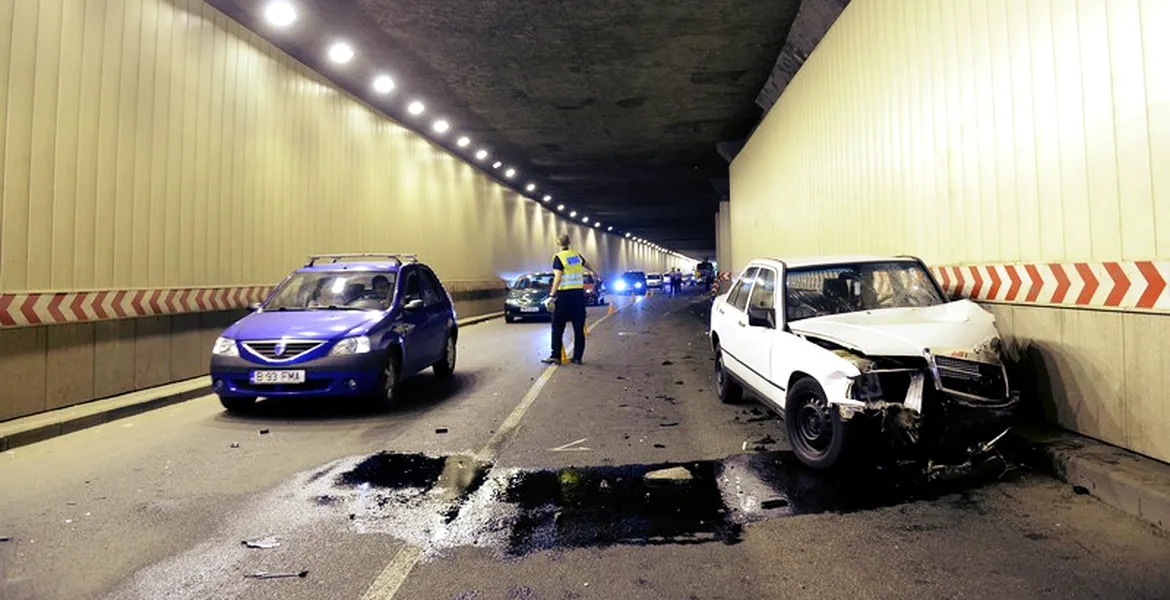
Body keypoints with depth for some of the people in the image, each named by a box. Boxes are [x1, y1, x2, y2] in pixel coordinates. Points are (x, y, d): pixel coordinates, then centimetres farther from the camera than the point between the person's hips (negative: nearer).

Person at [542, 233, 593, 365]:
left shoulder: (558, 257, -7)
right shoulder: (577, 255, 10)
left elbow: (558, 277, -18)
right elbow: (586, 264, 31)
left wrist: (552, 295, -20)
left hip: (565, 295, -5)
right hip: (579, 294, 5)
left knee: (558, 327, 3)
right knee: (579, 328, 7)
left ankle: (555, 356, 0)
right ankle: (577, 357, 10)